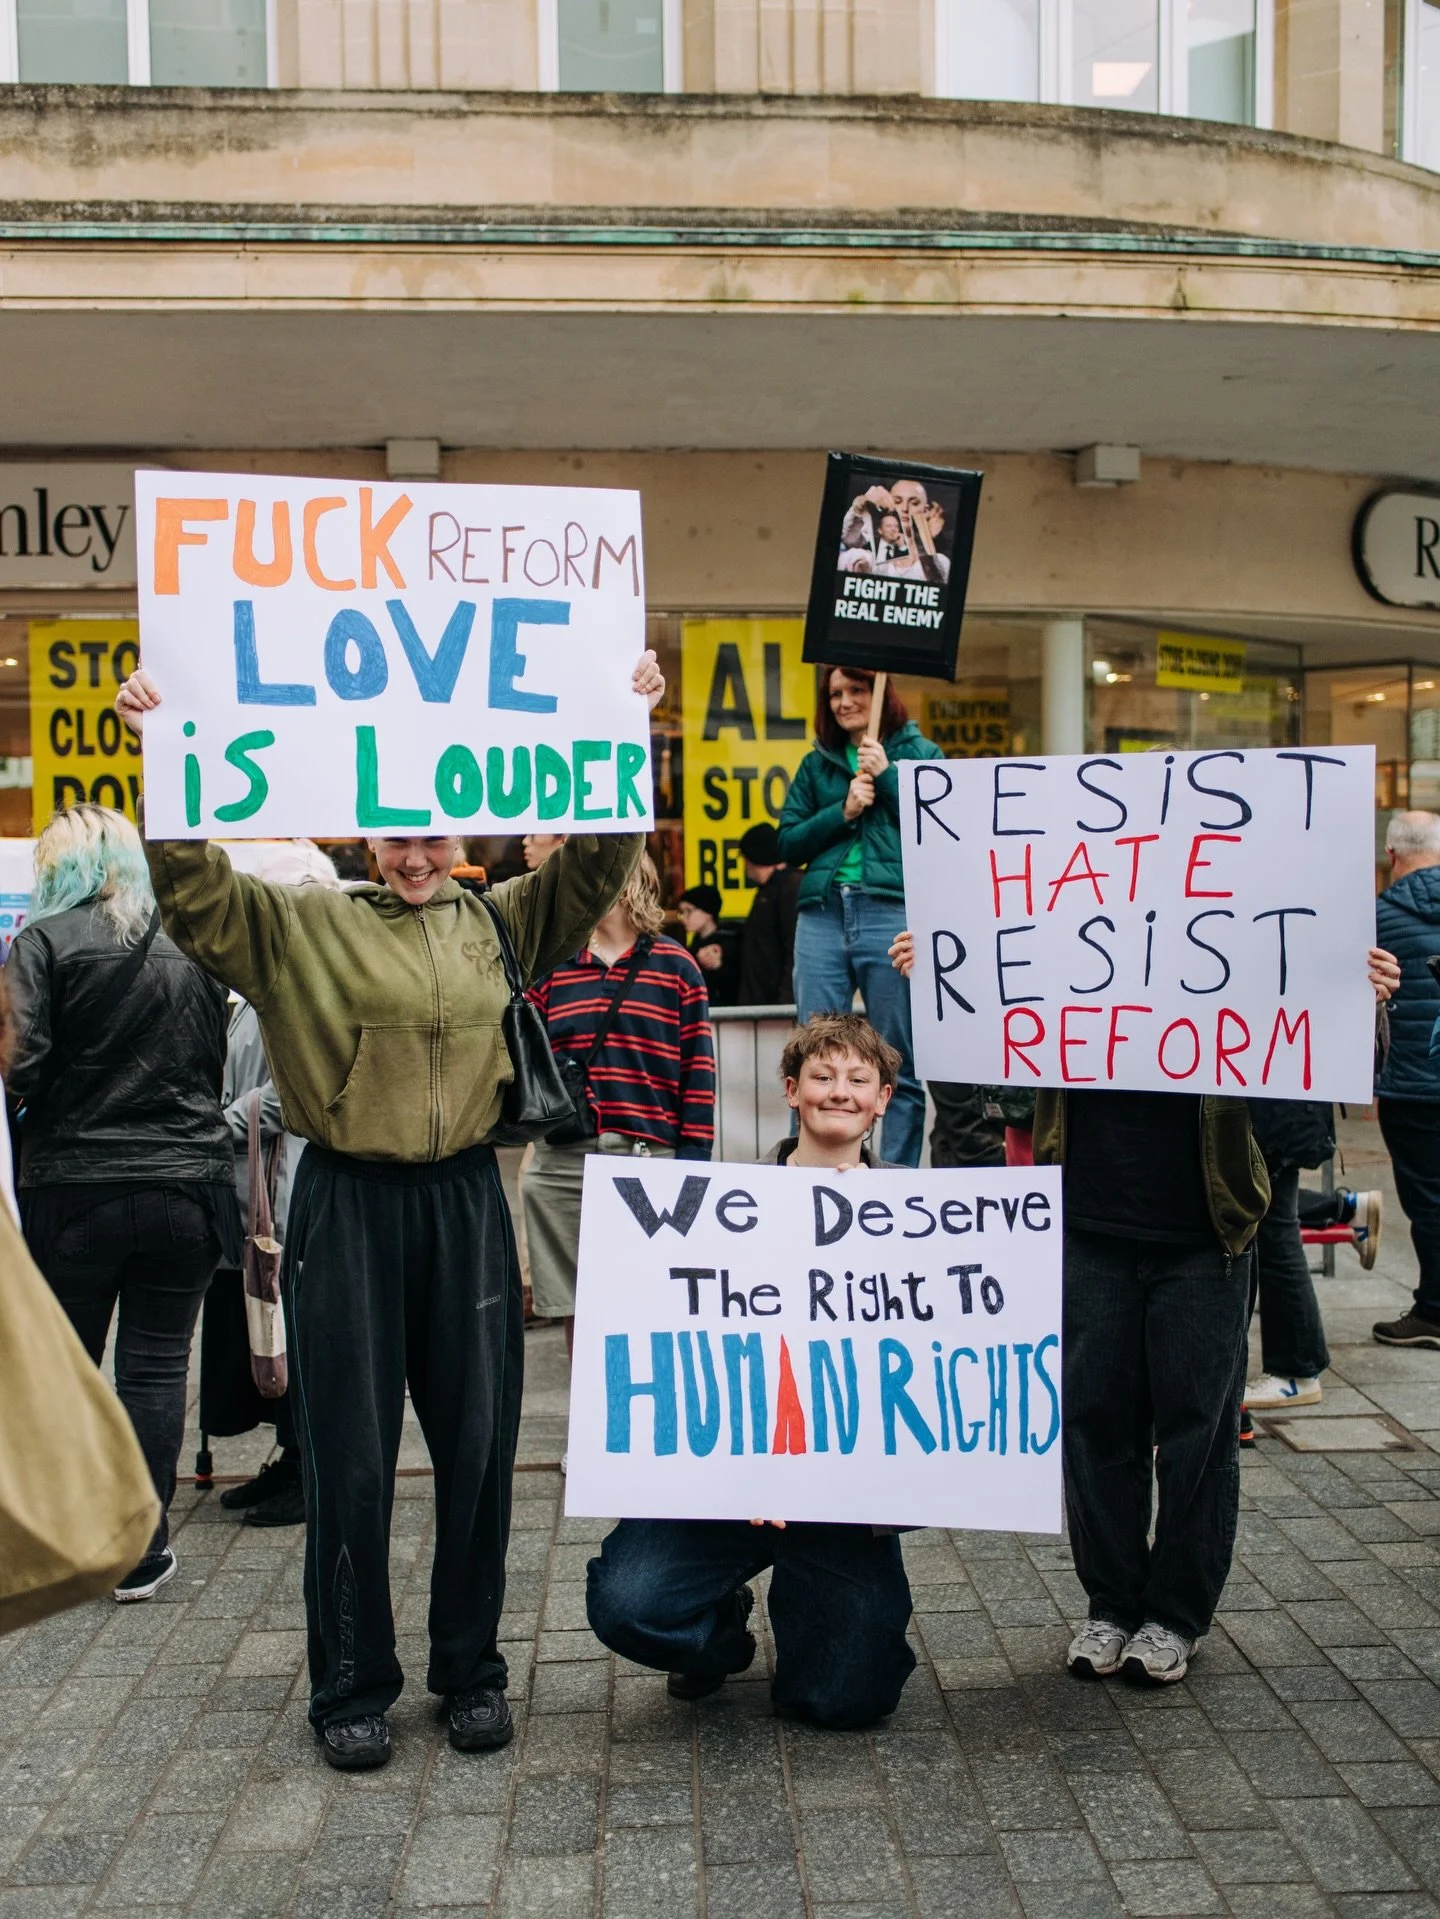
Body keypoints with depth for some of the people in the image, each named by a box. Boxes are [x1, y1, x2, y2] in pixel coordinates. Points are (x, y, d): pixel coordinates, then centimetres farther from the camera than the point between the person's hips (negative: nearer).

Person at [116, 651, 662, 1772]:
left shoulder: (502, 923, 9)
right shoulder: (302, 927, 4)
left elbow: (598, 859, 4)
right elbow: (195, 890, -6)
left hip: (467, 1205, 2)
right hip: (348, 1209, -2)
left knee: (479, 1446, 10)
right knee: (350, 1459, 6)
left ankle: (472, 1669, 28)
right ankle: (352, 1689, 22)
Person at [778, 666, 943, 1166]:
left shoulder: (918, 754, 9)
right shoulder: (816, 764, 17)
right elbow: (788, 845, 10)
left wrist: (887, 776, -5)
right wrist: (842, 811, -4)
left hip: (891, 914, -3)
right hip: (822, 916, 3)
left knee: (899, 1064, 1)